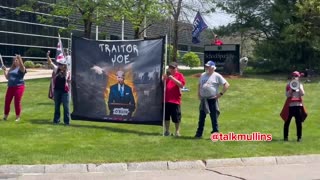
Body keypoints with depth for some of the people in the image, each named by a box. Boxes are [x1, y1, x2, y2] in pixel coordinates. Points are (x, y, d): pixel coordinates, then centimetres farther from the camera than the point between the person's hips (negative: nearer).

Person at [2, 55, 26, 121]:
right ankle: (5, 116, 17)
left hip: (19, 87, -6)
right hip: (10, 87, 6)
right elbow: (7, 77, 19)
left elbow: (22, 67, -29)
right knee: (7, 101, 5)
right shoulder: (11, 68, 15)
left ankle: (18, 117, 9)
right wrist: (4, 70, 6)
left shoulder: (21, 68, -3)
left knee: (17, 102, -3)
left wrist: (19, 59, -42)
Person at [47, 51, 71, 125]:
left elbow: (69, 82, 4)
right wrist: (48, 56, -15)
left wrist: (68, 90, 4)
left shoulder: (67, 72, -4)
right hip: (57, 90, 4)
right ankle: (56, 120, 21)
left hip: (65, 91, -3)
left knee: (66, 107, 1)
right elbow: (50, 63, -2)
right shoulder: (56, 69, 4)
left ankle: (67, 121, 8)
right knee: (56, 106, 11)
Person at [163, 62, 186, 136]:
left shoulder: (180, 75, 2)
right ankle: (167, 130, 19)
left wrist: (173, 78, -19)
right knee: (166, 116, 9)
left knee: (176, 117, 1)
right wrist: (164, 79, -4)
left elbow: (181, 85, -12)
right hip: (166, 99, 5)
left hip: (175, 100, -5)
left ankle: (177, 131, 12)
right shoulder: (167, 75, 17)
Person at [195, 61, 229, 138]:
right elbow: (199, 85, 27)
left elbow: (226, 85, -10)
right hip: (203, 100, 6)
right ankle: (199, 134, 17)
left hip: (212, 99, -6)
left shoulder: (217, 76, -7)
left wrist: (221, 93, -12)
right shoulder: (202, 75, 11)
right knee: (201, 117, 10)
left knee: (214, 118, 0)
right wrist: (198, 93, 16)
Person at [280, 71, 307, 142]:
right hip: (290, 106, -1)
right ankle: (285, 137, 10)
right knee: (287, 122, 2)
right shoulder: (289, 85, 5)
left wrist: (299, 86, -12)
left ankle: (299, 137, 7)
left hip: (298, 105, 1)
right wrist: (291, 88, -15)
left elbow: (302, 94, -7)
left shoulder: (300, 85, 9)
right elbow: (287, 95, -7)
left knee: (299, 122, 0)